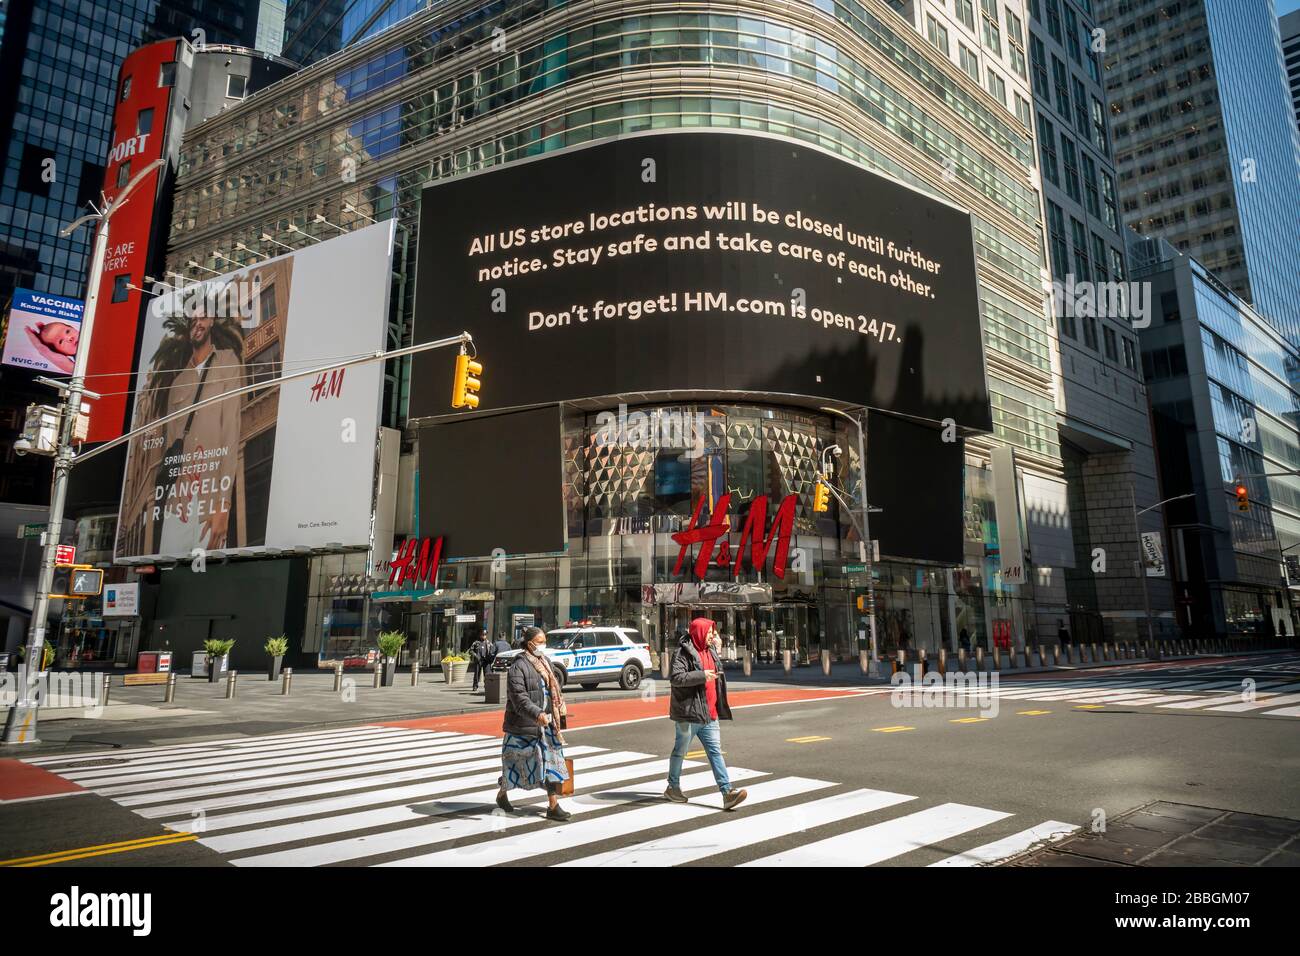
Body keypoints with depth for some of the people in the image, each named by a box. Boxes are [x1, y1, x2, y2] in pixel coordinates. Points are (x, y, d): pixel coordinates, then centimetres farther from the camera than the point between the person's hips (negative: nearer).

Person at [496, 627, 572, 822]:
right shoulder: (518, 666, -16)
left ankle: (553, 806, 6)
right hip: (523, 725, -7)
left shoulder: (545, 662, 9)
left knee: (551, 761, 2)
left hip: (546, 724, 7)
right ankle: (502, 794, 35)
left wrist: (558, 711, 13)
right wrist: (537, 714, -32)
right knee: (515, 762, 10)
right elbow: (519, 697, -23)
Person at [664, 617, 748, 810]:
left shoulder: (709, 652, 15)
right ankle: (672, 788, 25)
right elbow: (676, 677, -23)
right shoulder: (683, 652, -12)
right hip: (688, 713, -7)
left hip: (709, 714, 7)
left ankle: (727, 792, -4)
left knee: (715, 751, 0)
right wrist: (702, 676, -24)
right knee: (680, 751, 9)